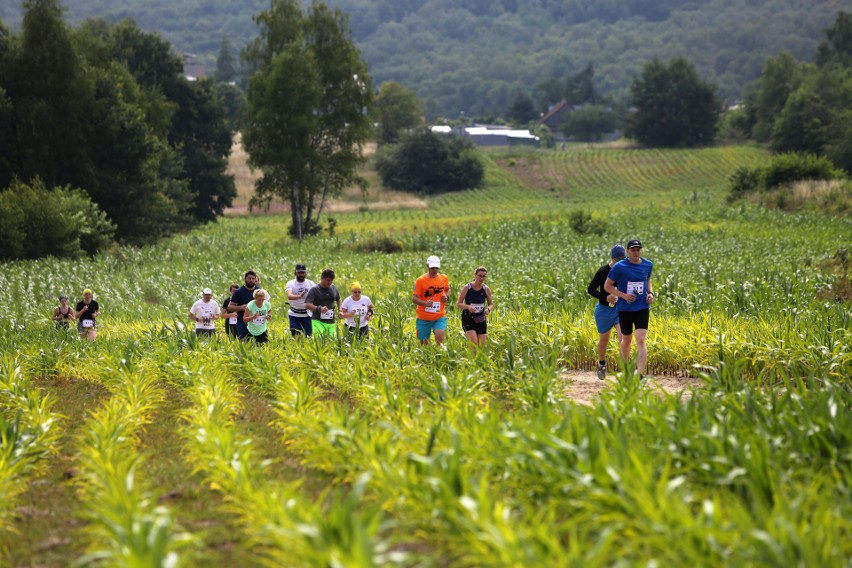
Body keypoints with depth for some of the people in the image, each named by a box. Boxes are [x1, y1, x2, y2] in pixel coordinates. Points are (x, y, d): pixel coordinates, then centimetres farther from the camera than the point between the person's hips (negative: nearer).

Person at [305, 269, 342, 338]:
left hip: (331, 322, 5)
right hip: (318, 322, -5)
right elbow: (307, 305, -15)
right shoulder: (314, 290, -5)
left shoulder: (333, 288, 11)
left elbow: (338, 299, 32)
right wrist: (319, 308, -31)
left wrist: (339, 310, 15)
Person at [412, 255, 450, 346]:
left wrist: (446, 296, 0)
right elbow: (414, 298, -9)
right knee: (424, 343, 7)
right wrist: (425, 303, -28)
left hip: (440, 316, 1)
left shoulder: (444, 278, 4)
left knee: (440, 337, -22)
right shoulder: (420, 281, -7)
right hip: (424, 318, -1)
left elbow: (447, 289, 24)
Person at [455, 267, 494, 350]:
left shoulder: (486, 289, -1)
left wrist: (488, 309, -15)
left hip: (481, 319, 3)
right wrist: (468, 307, -24)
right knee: (474, 344, -21)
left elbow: (491, 304, 9)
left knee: (481, 346, 0)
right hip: (468, 318, -3)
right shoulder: (467, 288, -8)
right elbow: (458, 304, -5)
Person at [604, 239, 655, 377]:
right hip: (625, 309, -1)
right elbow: (607, 286, -4)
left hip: (642, 308, 1)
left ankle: (640, 373, -22)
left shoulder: (648, 265, 2)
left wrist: (650, 293, 2)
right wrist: (623, 295, -17)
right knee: (626, 340, 14)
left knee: (641, 340, -14)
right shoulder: (619, 267, -10)